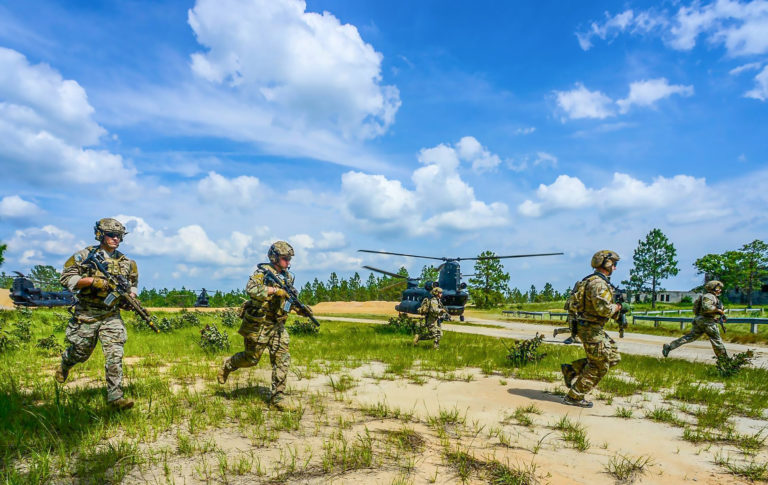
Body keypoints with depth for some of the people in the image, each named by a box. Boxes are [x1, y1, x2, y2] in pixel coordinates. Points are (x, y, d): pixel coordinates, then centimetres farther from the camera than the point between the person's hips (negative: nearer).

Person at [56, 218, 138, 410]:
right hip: (86, 315, -2)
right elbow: (66, 278, -9)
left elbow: (133, 284, 21)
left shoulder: (126, 262, 7)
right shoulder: (85, 255, -4)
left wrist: (130, 297, 1)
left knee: (115, 354, -9)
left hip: (111, 316, 2)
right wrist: (93, 280, -20)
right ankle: (64, 364, 52)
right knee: (81, 353, 15)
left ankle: (115, 396, -6)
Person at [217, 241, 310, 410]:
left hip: (277, 325, 6)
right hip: (258, 324, -6)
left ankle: (277, 398, 4)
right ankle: (228, 365, 37)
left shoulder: (288, 277, 10)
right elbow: (251, 289, -27)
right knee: (251, 358, 6)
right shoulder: (263, 271, -10)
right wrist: (274, 290, -34)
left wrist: (298, 309, 3)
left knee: (282, 359, -3)